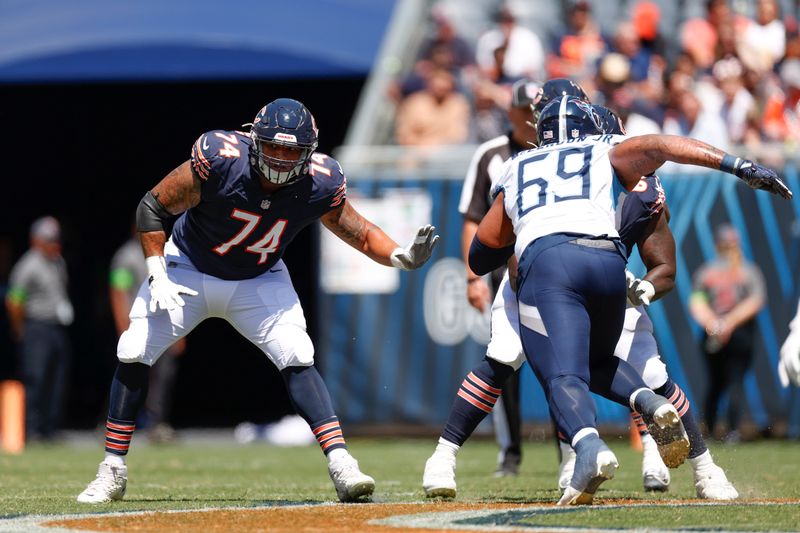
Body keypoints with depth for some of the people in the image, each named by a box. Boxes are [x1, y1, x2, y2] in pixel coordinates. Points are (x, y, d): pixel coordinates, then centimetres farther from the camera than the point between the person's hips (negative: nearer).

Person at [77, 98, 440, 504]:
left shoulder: (319, 185, -23)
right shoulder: (220, 161, -31)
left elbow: (359, 232, -8)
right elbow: (153, 207, -20)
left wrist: (400, 256, -28)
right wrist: (157, 274, -25)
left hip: (259, 282, 1)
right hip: (188, 269, -1)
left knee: (297, 359, -19)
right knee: (134, 353, -10)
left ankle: (341, 465, -20)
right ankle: (112, 473, 2)